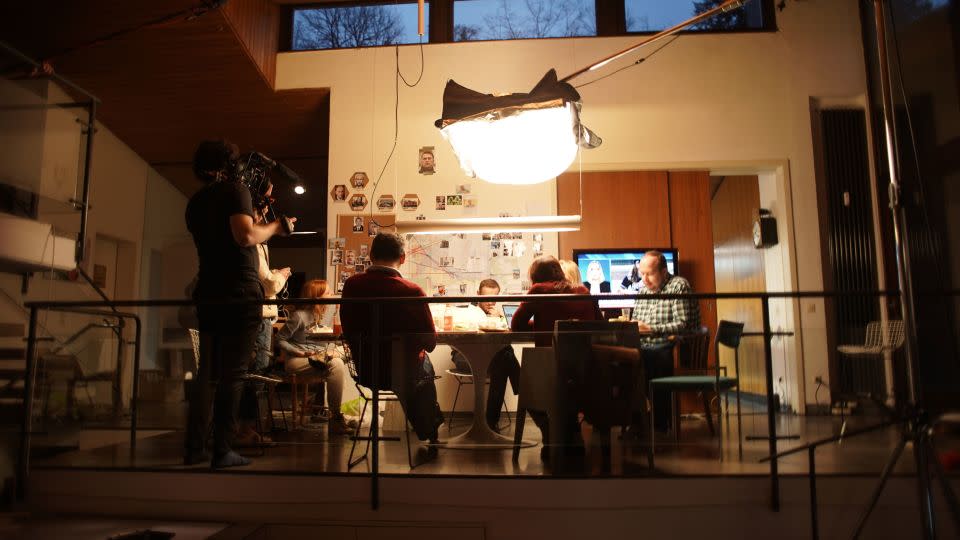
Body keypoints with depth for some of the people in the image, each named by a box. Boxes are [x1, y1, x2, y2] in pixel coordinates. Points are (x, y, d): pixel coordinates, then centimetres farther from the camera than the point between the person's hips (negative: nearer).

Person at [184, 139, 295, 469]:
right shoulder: (235, 190, -4)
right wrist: (274, 227, -2)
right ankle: (222, 451, -1)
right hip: (240, 293, -7)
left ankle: (194, 448, 14)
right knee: (232, 374, -4)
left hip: (208, 293, 7)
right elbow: (245, 236, -19)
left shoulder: (195, 203, 19)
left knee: (208, 372, 12)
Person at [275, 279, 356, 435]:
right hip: (296, 360, -6)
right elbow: (280, 339, -8)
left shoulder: (326, 313, 10)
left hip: (319, 357, 6)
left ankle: (337, 417, -21)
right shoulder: (299, 316, -11)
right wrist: (300, 353, -18)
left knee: (338, 363, -26)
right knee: (334, 365, -30)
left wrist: (332, 350, -6)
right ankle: (335, 419, -23)